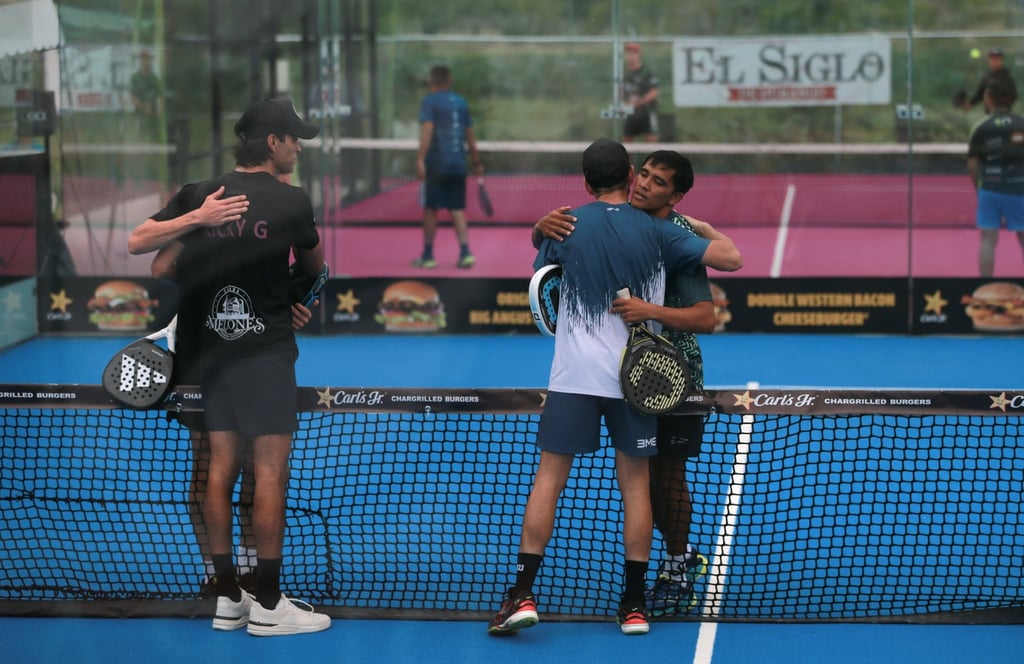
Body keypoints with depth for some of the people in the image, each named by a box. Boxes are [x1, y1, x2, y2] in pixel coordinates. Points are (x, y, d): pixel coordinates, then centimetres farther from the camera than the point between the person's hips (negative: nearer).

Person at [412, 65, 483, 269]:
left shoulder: (430, 101, -5)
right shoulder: (461, 103, 10)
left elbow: (427, 131, -16)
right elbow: (470, 135, 14)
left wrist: (420, 159, -21)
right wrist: (476, 161, 21)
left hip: (436, 165, -4)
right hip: (458, 165, 4)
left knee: (430, 209, 7)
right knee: (457, 210, 7)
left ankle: (428, 256, 13)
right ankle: (465, 252, -6)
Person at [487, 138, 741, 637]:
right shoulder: (656, 232, -2)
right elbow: (732, 258, -4)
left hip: (574, 376, 0)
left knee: (548, 479, 2)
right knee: (635, 485, 8)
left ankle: (523, 594, -6)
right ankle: (634, 605, 9)